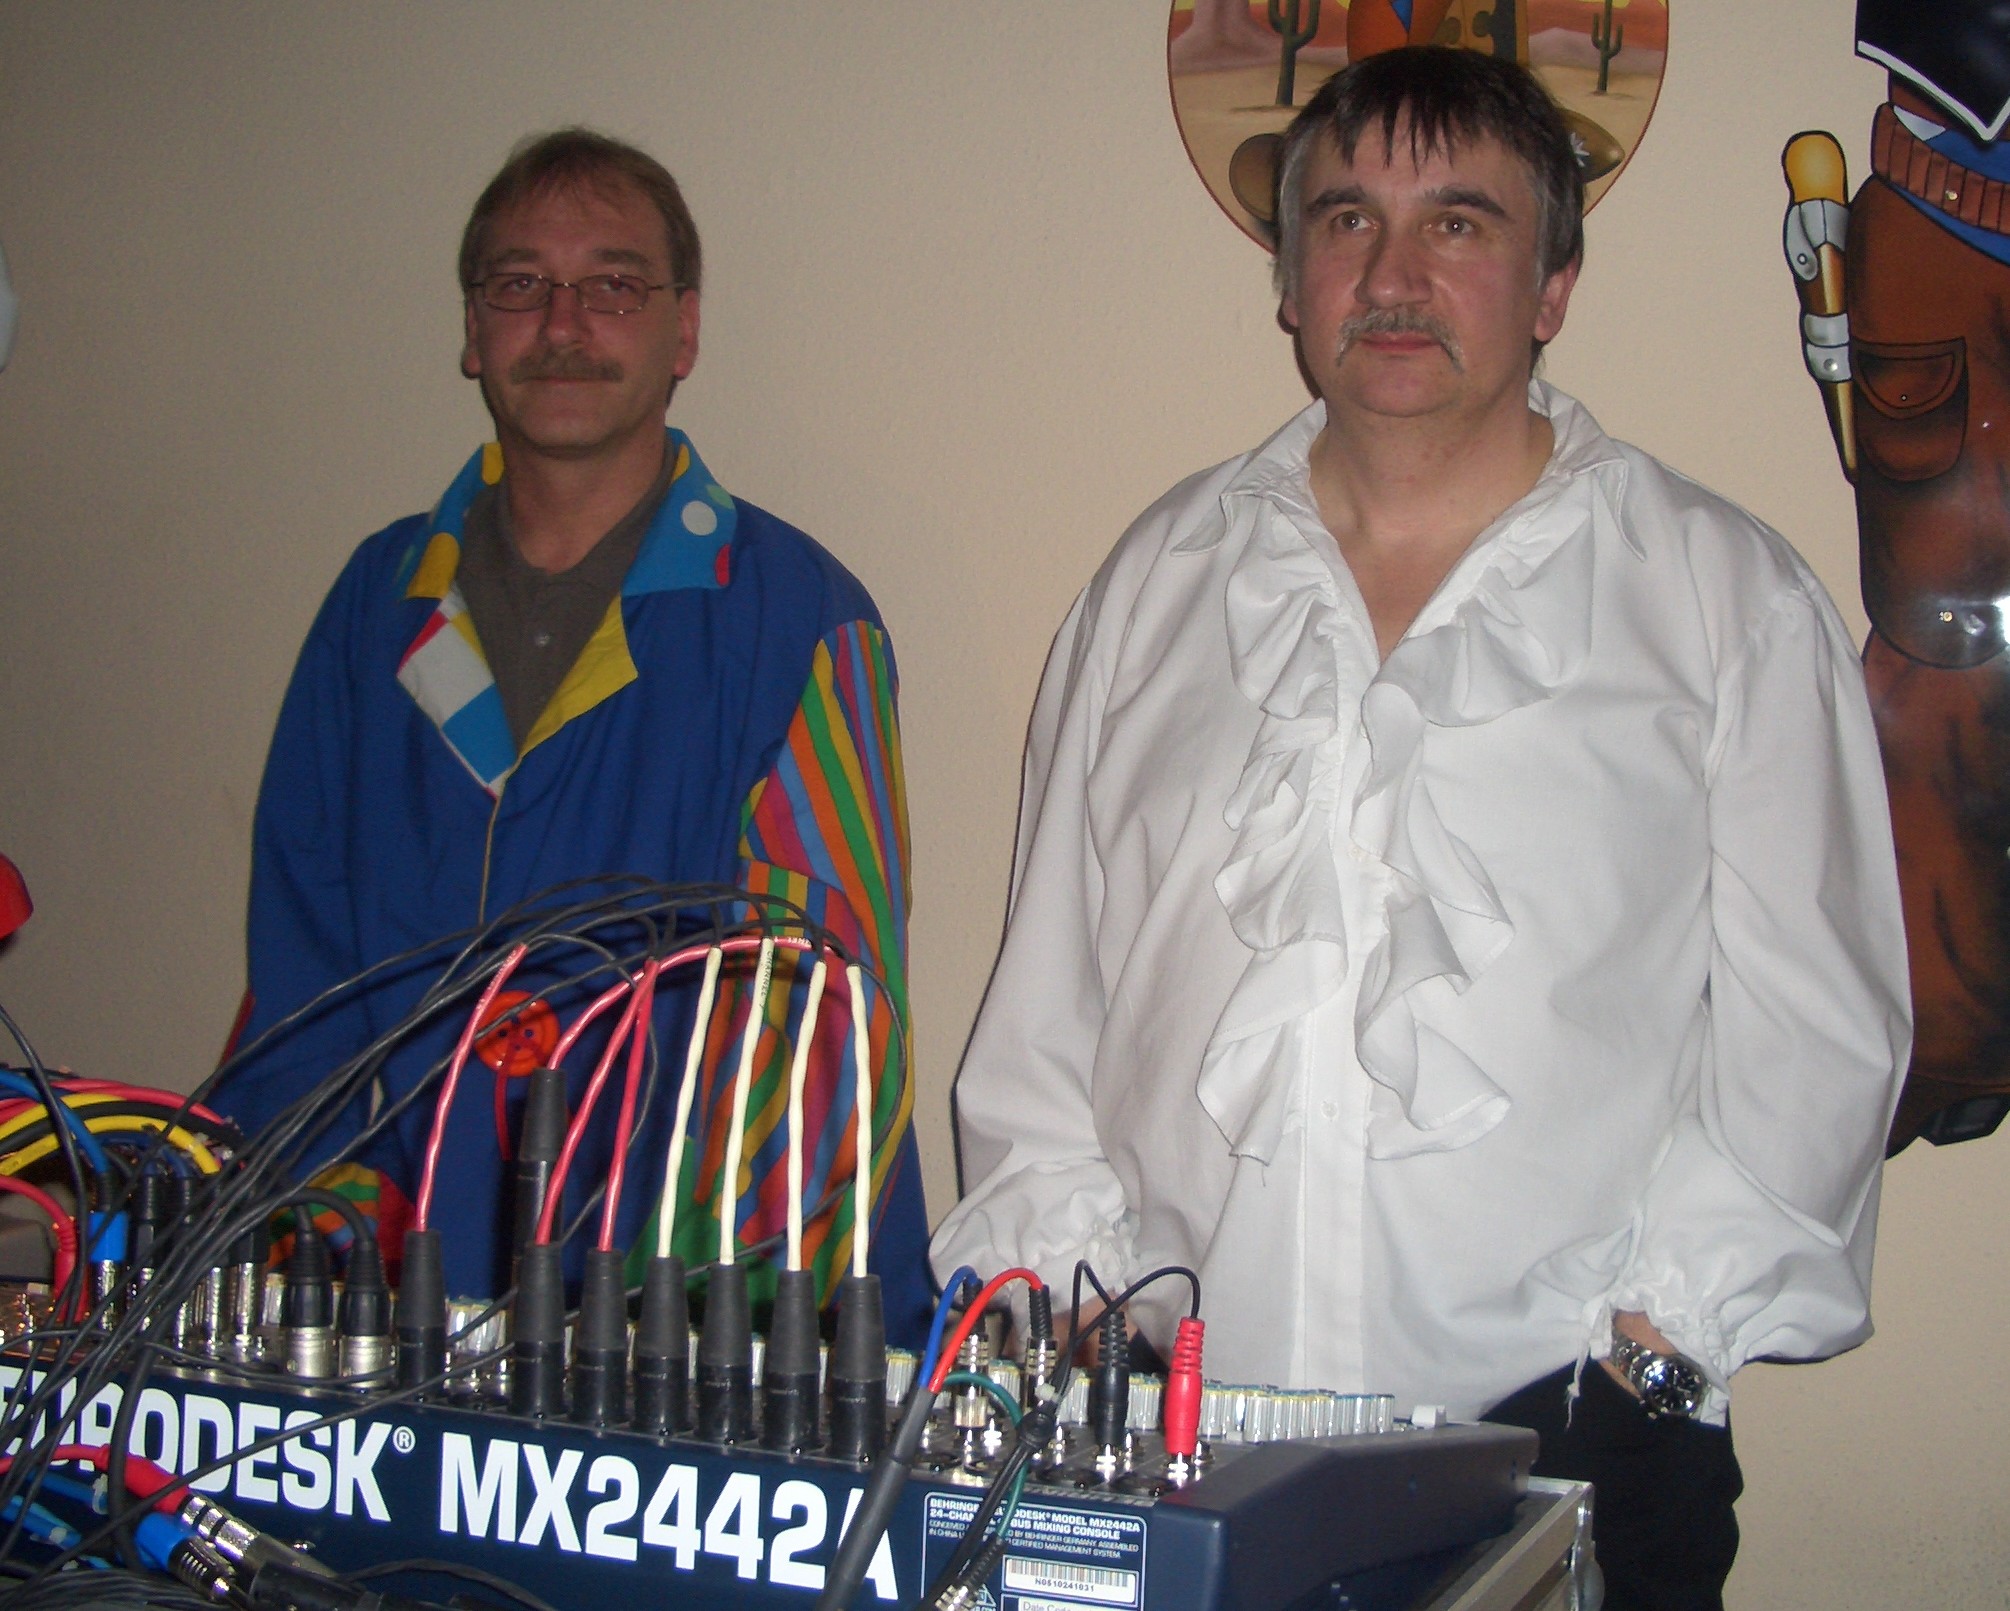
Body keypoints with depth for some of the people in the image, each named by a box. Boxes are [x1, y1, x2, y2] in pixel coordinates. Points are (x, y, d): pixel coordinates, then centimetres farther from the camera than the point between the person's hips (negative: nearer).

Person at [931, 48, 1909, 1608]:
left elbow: (1808, 1023, 1)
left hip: (1564, 1428, -2)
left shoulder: (1732, 599, 4)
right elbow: (1048, 989, 13)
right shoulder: (1164, 579, 12)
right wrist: (1068, 1274, 3)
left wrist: (1662, 1325, -8)